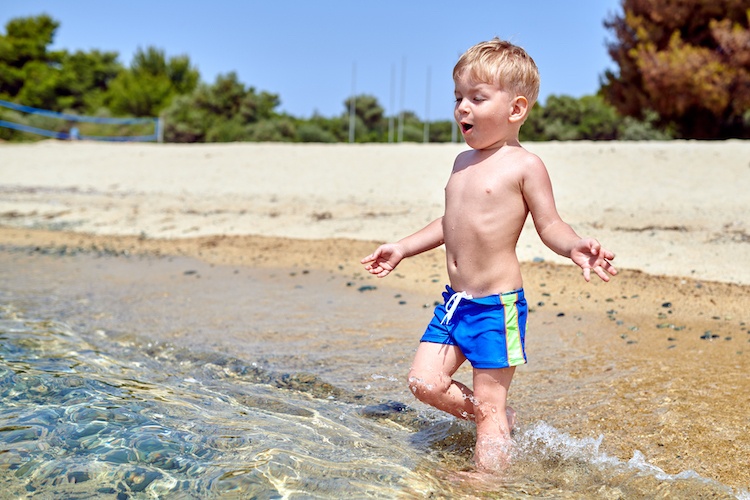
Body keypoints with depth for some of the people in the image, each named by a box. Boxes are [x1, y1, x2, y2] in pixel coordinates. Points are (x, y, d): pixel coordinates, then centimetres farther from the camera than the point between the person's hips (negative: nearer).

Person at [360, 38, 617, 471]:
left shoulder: (524, 165, -9)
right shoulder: (463, 162, 13)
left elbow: (549, 225, -9)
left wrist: (574, 247, -31)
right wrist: (402, 249, 28)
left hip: (497, 304, -8)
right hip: (455, 301, 8)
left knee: (488, 401, -1)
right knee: (426, 383, 6)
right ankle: (499, 419, 27)